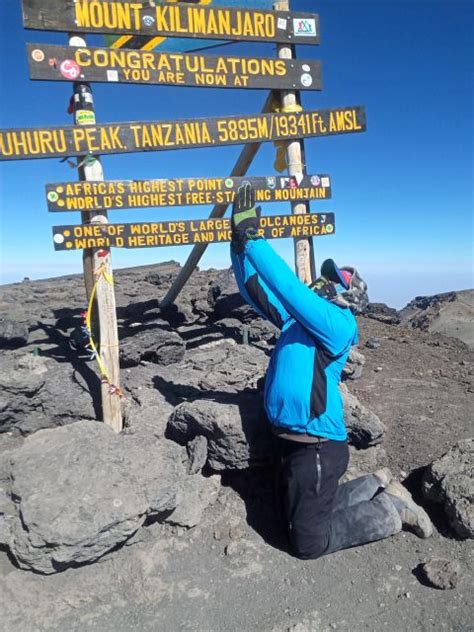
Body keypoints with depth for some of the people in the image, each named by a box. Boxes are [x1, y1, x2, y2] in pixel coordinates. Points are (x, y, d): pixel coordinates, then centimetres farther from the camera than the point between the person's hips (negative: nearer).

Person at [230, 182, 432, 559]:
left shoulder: (340, 324, -16)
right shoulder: (298, 318, 8)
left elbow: (288, 286, -27)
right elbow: (256, 289, 6)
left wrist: (252, 236, -24)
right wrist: (239, 239, -4)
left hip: (317, 446, -9)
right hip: (294, 441, 9)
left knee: (308, 541, 4)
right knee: (308, 511, 23)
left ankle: (389, 512, 18)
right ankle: (380, 487, 33)